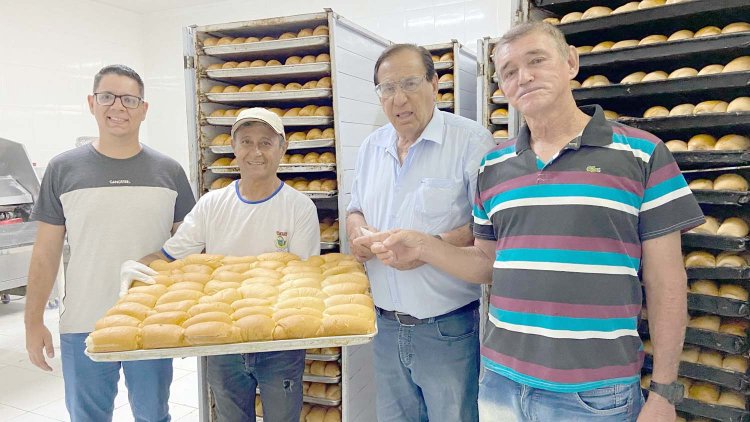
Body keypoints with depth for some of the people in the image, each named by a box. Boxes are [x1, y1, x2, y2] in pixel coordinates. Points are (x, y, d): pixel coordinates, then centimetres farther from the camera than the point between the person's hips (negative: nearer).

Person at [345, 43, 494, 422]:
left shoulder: (471, 140, -10)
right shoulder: (371, 147, 9)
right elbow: (355, 210, 19)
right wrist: (357, 229, -3)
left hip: (448, 329, -5)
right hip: (385, 325, 6)